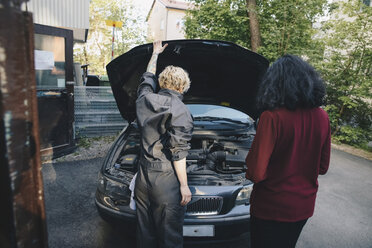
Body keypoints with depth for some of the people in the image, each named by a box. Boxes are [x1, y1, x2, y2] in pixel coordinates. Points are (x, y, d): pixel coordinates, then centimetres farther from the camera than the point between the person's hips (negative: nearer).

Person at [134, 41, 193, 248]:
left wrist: (156, 54, 40)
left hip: (143, 176, 7)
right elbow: (178, 152, -16)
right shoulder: (179, 110, -14)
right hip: (166, 179, -6)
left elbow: (147, 79, 26)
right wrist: (184, 185, -9)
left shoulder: (145, 99, 4)